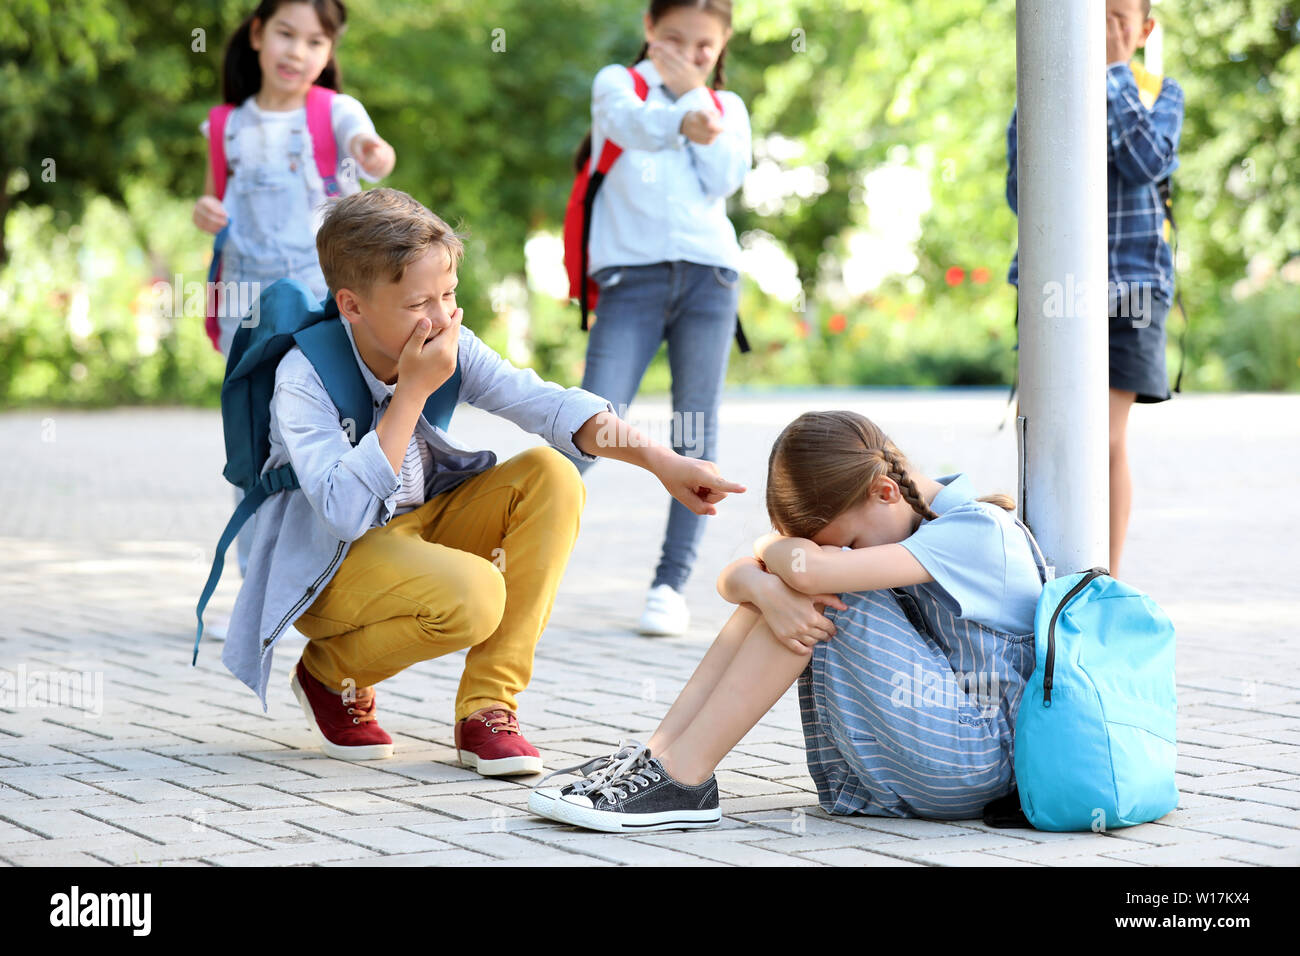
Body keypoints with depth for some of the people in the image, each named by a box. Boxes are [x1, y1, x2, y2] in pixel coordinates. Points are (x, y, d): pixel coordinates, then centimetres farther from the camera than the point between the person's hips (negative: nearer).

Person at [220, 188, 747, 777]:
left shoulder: (450, 347, -9)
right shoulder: (304, 378, -25)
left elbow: (547, 404, -15)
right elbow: (346, 512, -36)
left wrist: (661, 460, -27)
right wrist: (413, 391, -35)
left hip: (418, 529, 7)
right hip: (328, 567, -7)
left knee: (550, 476, -15)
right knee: (472, 595, -33)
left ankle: (486, 707, -13)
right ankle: (331, 672, -1)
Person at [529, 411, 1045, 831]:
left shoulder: (979, 531, -18)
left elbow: (807, 567, -30)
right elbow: (733, 576, -1)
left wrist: (771, 548, -7)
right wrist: (765, 590, -24)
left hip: (971, 760, -8)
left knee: (824, 584, -20)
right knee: (778, 586, -6)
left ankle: (681, 778, -19)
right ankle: (657, 755, -11)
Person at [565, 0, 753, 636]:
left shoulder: (727, 107, 19)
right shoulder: (619, 83, 11)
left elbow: (723, 179, -1)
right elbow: (631, 123, -15)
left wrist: (694, 93, 0)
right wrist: (682, 120, -37)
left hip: (709, 276, 3)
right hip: (632, 276, -3)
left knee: (696, 435, 0)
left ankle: (671, 583, 4)